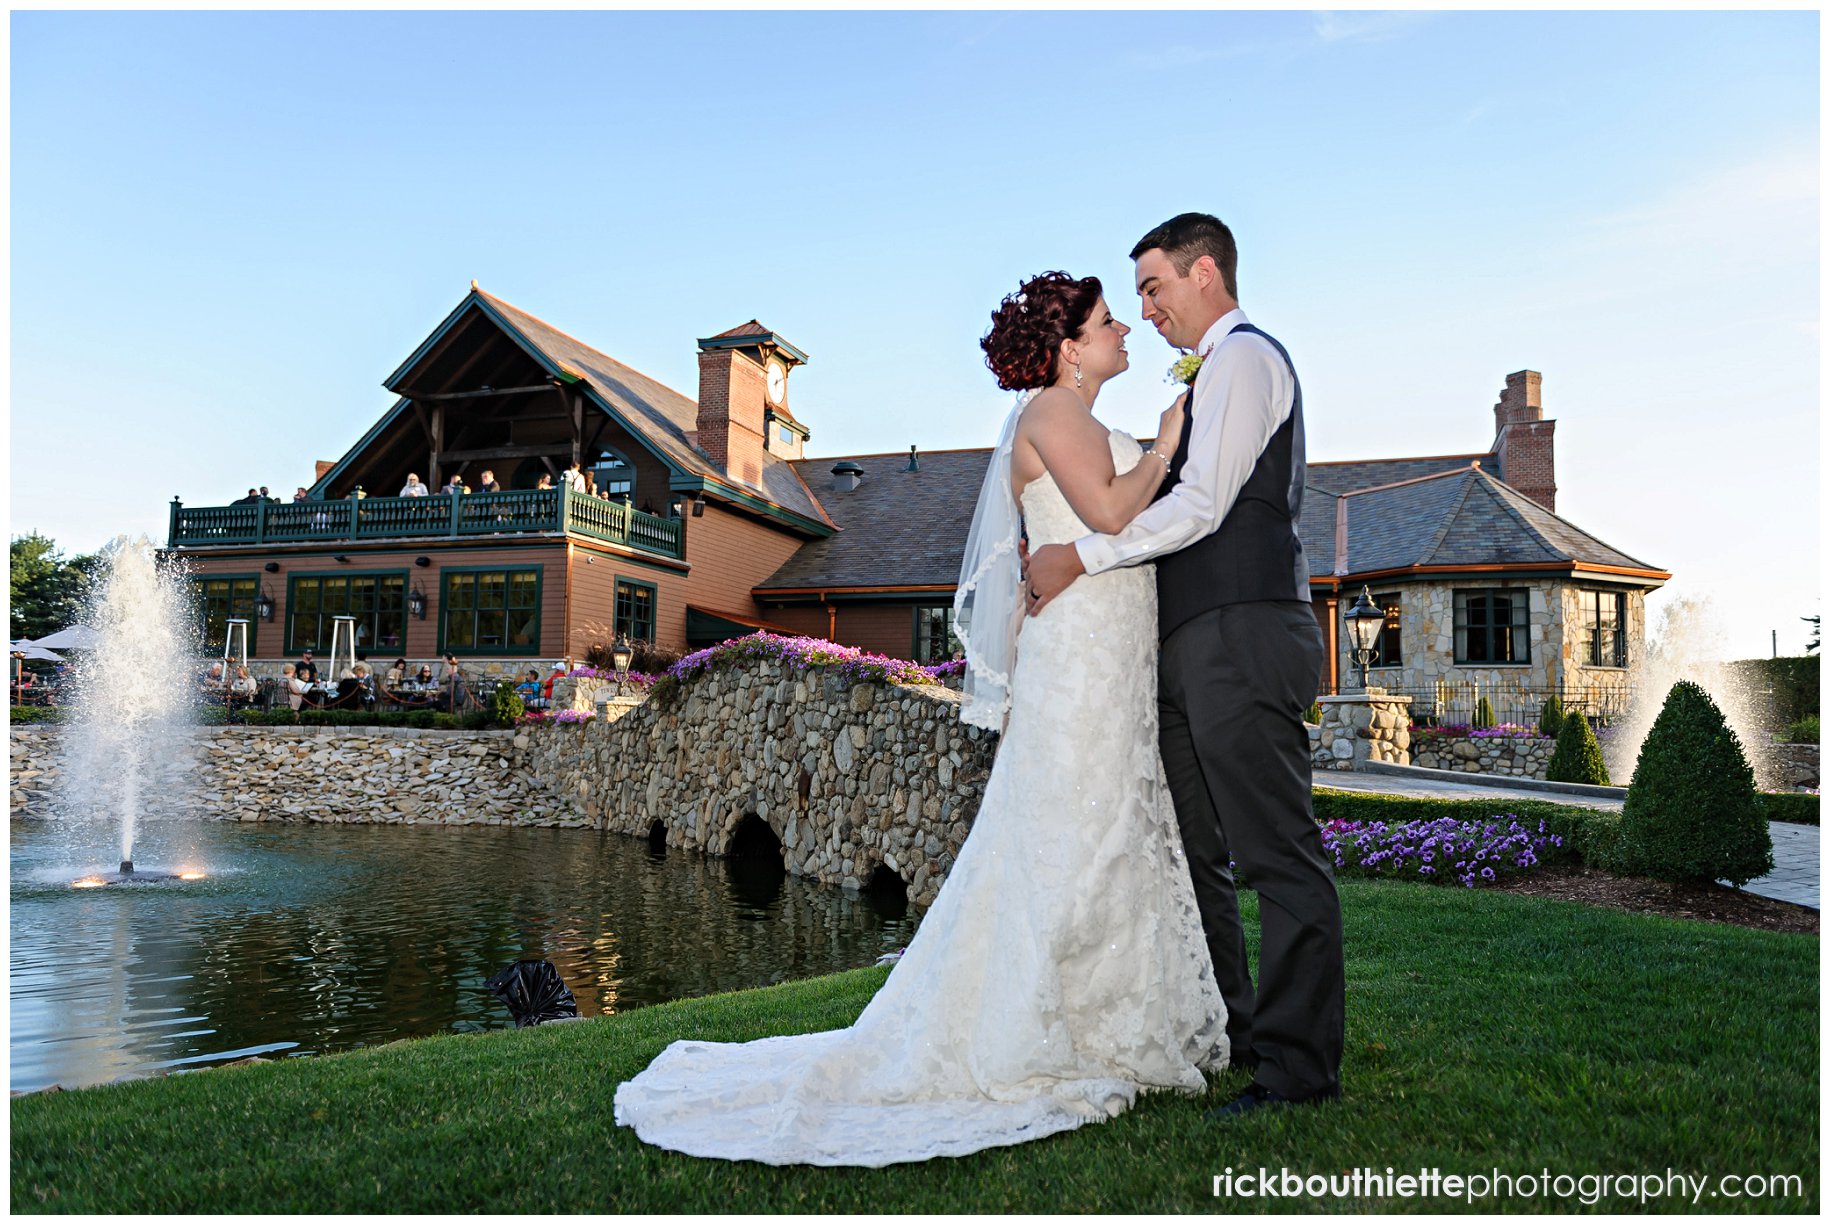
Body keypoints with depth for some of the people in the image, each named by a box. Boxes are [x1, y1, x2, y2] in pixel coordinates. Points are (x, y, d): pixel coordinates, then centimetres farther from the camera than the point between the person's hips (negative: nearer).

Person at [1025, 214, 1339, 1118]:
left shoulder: (1243, 357, -5)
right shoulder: (1215, 372, 26)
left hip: (1242, 635, -11)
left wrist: (1084, 555, -14)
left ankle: (1300, 1065, 0)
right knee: (1191, 846, 14)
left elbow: (1201, 507, -16)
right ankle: (1221, 1032, 25)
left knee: (1277, 850, -7)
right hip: (1200, 641, 11)